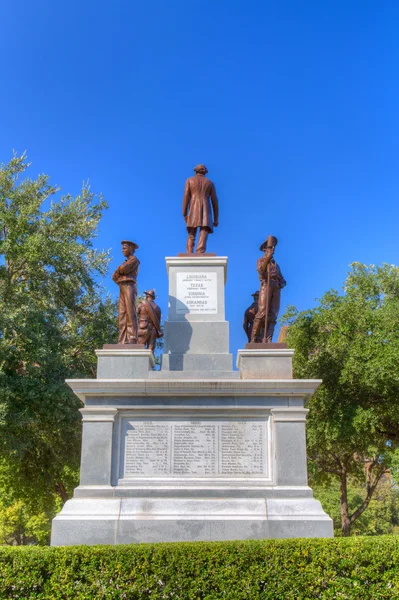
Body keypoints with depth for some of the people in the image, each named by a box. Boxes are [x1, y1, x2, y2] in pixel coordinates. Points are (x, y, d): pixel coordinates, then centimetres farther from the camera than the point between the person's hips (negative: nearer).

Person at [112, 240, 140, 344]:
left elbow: (124, 269, -12)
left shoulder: (134, 259, 8)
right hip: (122, 290, 8)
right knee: (122, 316, -4)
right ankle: (123, 342, -12)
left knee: (130, 313, -18)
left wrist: (119, 269, 10)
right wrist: (121, 270, 3)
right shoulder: (125, 263, 32)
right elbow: (114, 276, 22)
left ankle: (132, 340, -26)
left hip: (129, 287, -8)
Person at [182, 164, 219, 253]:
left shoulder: (189, 180, 12)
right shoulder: (210, 183, 17)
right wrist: (216, 219, 13)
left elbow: (186, 196, 0)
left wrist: (184, 214, -3)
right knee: (203, 238, -10)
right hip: (205, 212, 0)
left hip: (193, 211, 0)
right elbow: (215, 201, 12)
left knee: (191, 237, 6)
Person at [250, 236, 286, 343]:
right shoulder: (261, 260, 17)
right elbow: (260, 270, -7)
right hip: (266, 285, -6)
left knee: (273, 315, -7)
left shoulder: (275, 264, 32)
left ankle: (268, 340, -14)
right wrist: (268, 257, -15)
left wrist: (282, 282, 5)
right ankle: (253, 339, -22)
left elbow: (282, 279, 28)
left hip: (276, 288, 6)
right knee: (262, 313, -20)